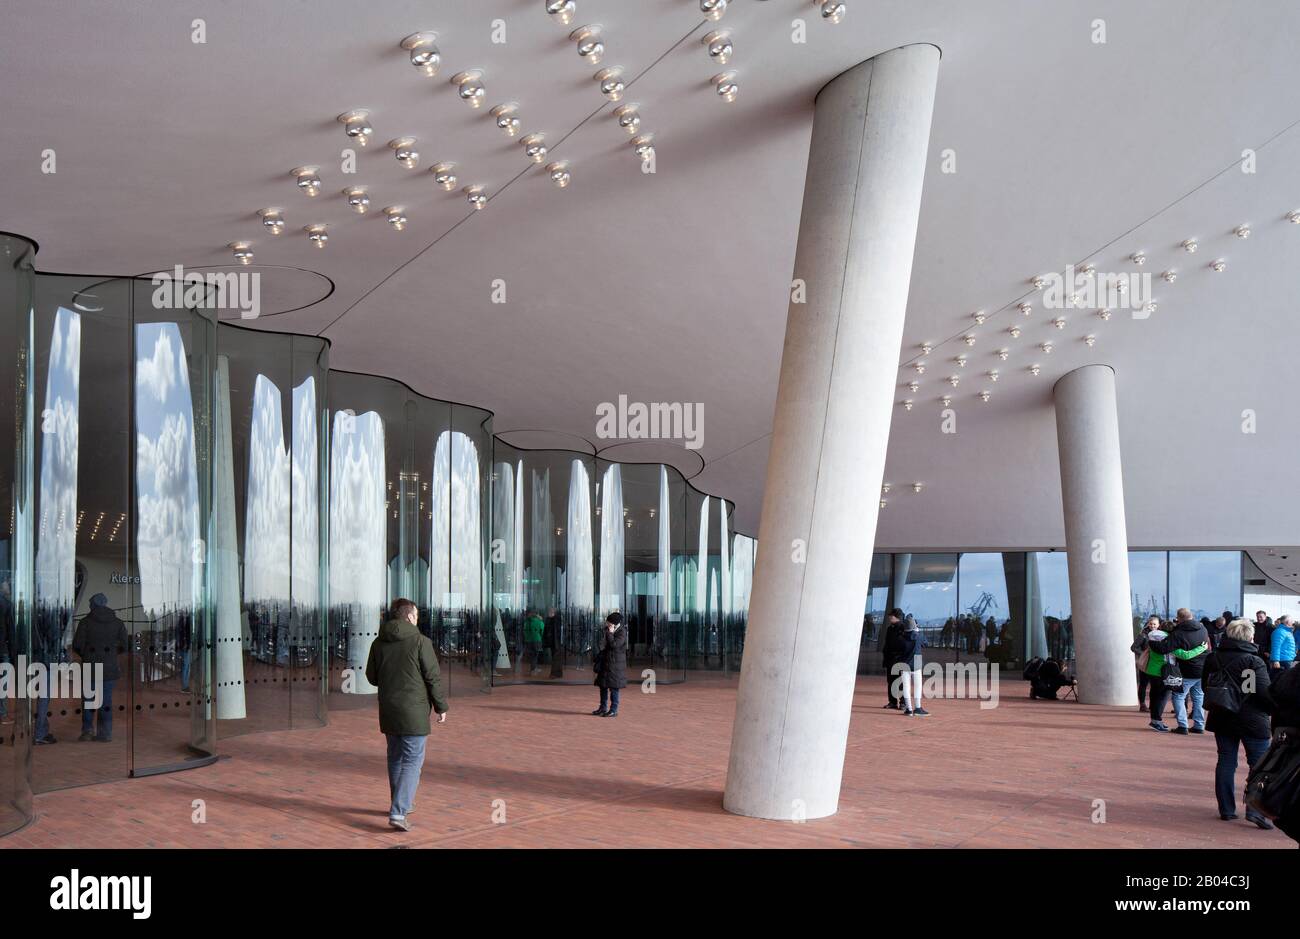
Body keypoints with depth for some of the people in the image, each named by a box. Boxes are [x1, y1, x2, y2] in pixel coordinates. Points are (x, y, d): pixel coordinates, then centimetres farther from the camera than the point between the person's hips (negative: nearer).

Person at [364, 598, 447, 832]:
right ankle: (398, 813, -13)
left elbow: (372, 676, 9)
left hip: (388, 709, 6)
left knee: (396, 757, 20)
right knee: (412, 761, -2)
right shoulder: (420, 641, -13)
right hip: (414, 710, -6)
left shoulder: (378, 642, 2)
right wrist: (441, 706, -1)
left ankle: (401, 804, 32)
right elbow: (433, 677, -11)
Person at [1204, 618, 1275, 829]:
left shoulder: (1214, 659, 4)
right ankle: (1255, 810, -9)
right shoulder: (1254, 662, -14)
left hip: (1222, 719, 5)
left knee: (1226, 762, 11)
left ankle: (1226, 809, 12)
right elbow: (1265, 693, -17)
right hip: (1252, 721, -5)